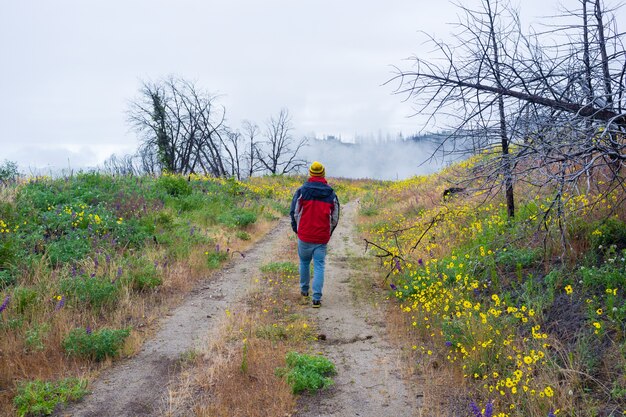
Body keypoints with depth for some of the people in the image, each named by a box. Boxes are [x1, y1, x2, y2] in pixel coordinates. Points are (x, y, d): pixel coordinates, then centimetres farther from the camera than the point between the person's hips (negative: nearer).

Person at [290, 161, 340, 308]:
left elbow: (294, 212, -1)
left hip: (304, 236, 0)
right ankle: (317, 298, -7)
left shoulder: (302, 191, -3)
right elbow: (335, 218, 10)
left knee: (304, 262, 20)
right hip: (322, 238, 0)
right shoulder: (331, 194, 4)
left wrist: (297, 230, 14)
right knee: (319, 266, 1)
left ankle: (304, 290, 35)